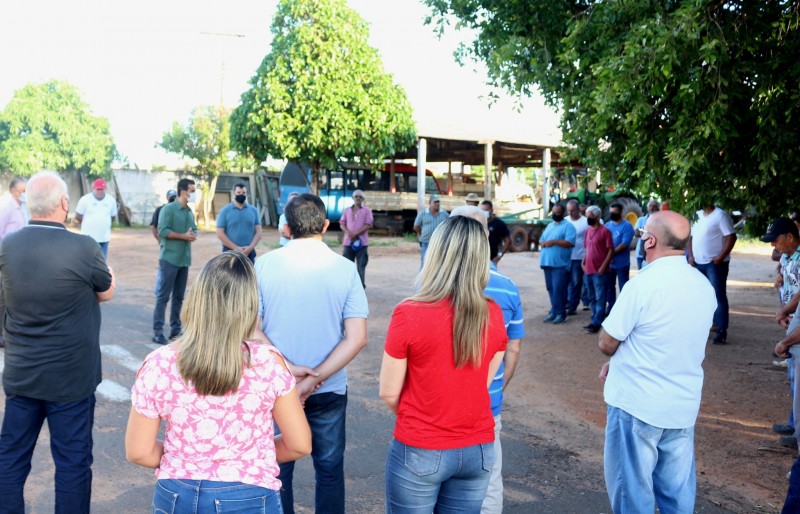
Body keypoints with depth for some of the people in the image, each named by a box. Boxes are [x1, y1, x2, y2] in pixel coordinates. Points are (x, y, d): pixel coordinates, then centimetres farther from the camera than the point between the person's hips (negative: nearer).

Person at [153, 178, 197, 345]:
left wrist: (193, 235, -8)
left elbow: (194, 230, 15)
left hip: (184, 260, 7)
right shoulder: (168, 209, -9)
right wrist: (183, 236, -16)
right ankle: (157, 332, -1)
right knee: (163, 296, -4)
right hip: (169, 259, -7)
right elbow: (162, 231, -17)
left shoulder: (190, 212, 13)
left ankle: (175, 329, 20)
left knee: (179, 297, 12)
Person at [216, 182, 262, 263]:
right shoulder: (225, 211, 1)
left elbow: (258, 232, 6)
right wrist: (235, 248, -13)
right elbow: (220, 233, -4)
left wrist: (250, 247, -11)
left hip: (249, 253, 3)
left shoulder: (253, 210, 9)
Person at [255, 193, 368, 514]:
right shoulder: (345, 269, -7)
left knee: (277, 468, 16)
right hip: (330, 390, 0)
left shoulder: (264, 265, -8)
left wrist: (286, 368, -13)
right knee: (330, 469, 16)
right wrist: (315, 379, -14)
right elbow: (357, 338, -12)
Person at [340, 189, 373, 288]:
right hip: (348, 241, 3)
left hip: (361, 242, -3)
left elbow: (368, 225, -6)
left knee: (361, 265, -3)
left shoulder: (367, 210, 4)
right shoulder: (347, 210, 16)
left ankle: (360, 286, 0)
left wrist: (356, 234, -14)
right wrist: (348, 232, -11)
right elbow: (342, 223, 10)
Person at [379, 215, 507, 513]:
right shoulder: (493, 315, -7)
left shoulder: (409, 314, -18)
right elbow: (483, 383, 3)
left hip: (419, 452, -3)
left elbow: (389, 393, -9)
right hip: (478, 450, 4)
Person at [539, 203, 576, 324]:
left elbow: (570, 243, -16)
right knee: (551, 288, 10)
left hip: (560, 263, -7)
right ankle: (554, 311, 17)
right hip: (548, 263, 7)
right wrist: (544, 243, -3)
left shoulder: (568, 226, -4)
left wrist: (554, 242, -17)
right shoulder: (549, 226, 20)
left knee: (558, 288, -9)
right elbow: (541, 240, 21)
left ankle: (560, 313, -2)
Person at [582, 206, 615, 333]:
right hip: (588, 270, 8)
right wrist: (583, 263, 7)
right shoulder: (587, 231, 12)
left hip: (600, 271, -8)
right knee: (592, 298, 14)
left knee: (600, 298, -2)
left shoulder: (605, 231, -9)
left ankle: (596, 323, -1)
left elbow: (611, 250, -10)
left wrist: (603, 267, -16)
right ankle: (596, 320, 23)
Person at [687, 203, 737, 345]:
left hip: (715, 264, -7)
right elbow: (691, 236, 18)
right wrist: (691, 256, 6)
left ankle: (722, 331, -1)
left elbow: (731, 237, -14)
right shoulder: (697, 215, 13)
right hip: (698, 263, 7)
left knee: (719, 296, -5)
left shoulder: (720, 215, -9)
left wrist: (721, 257, -20)